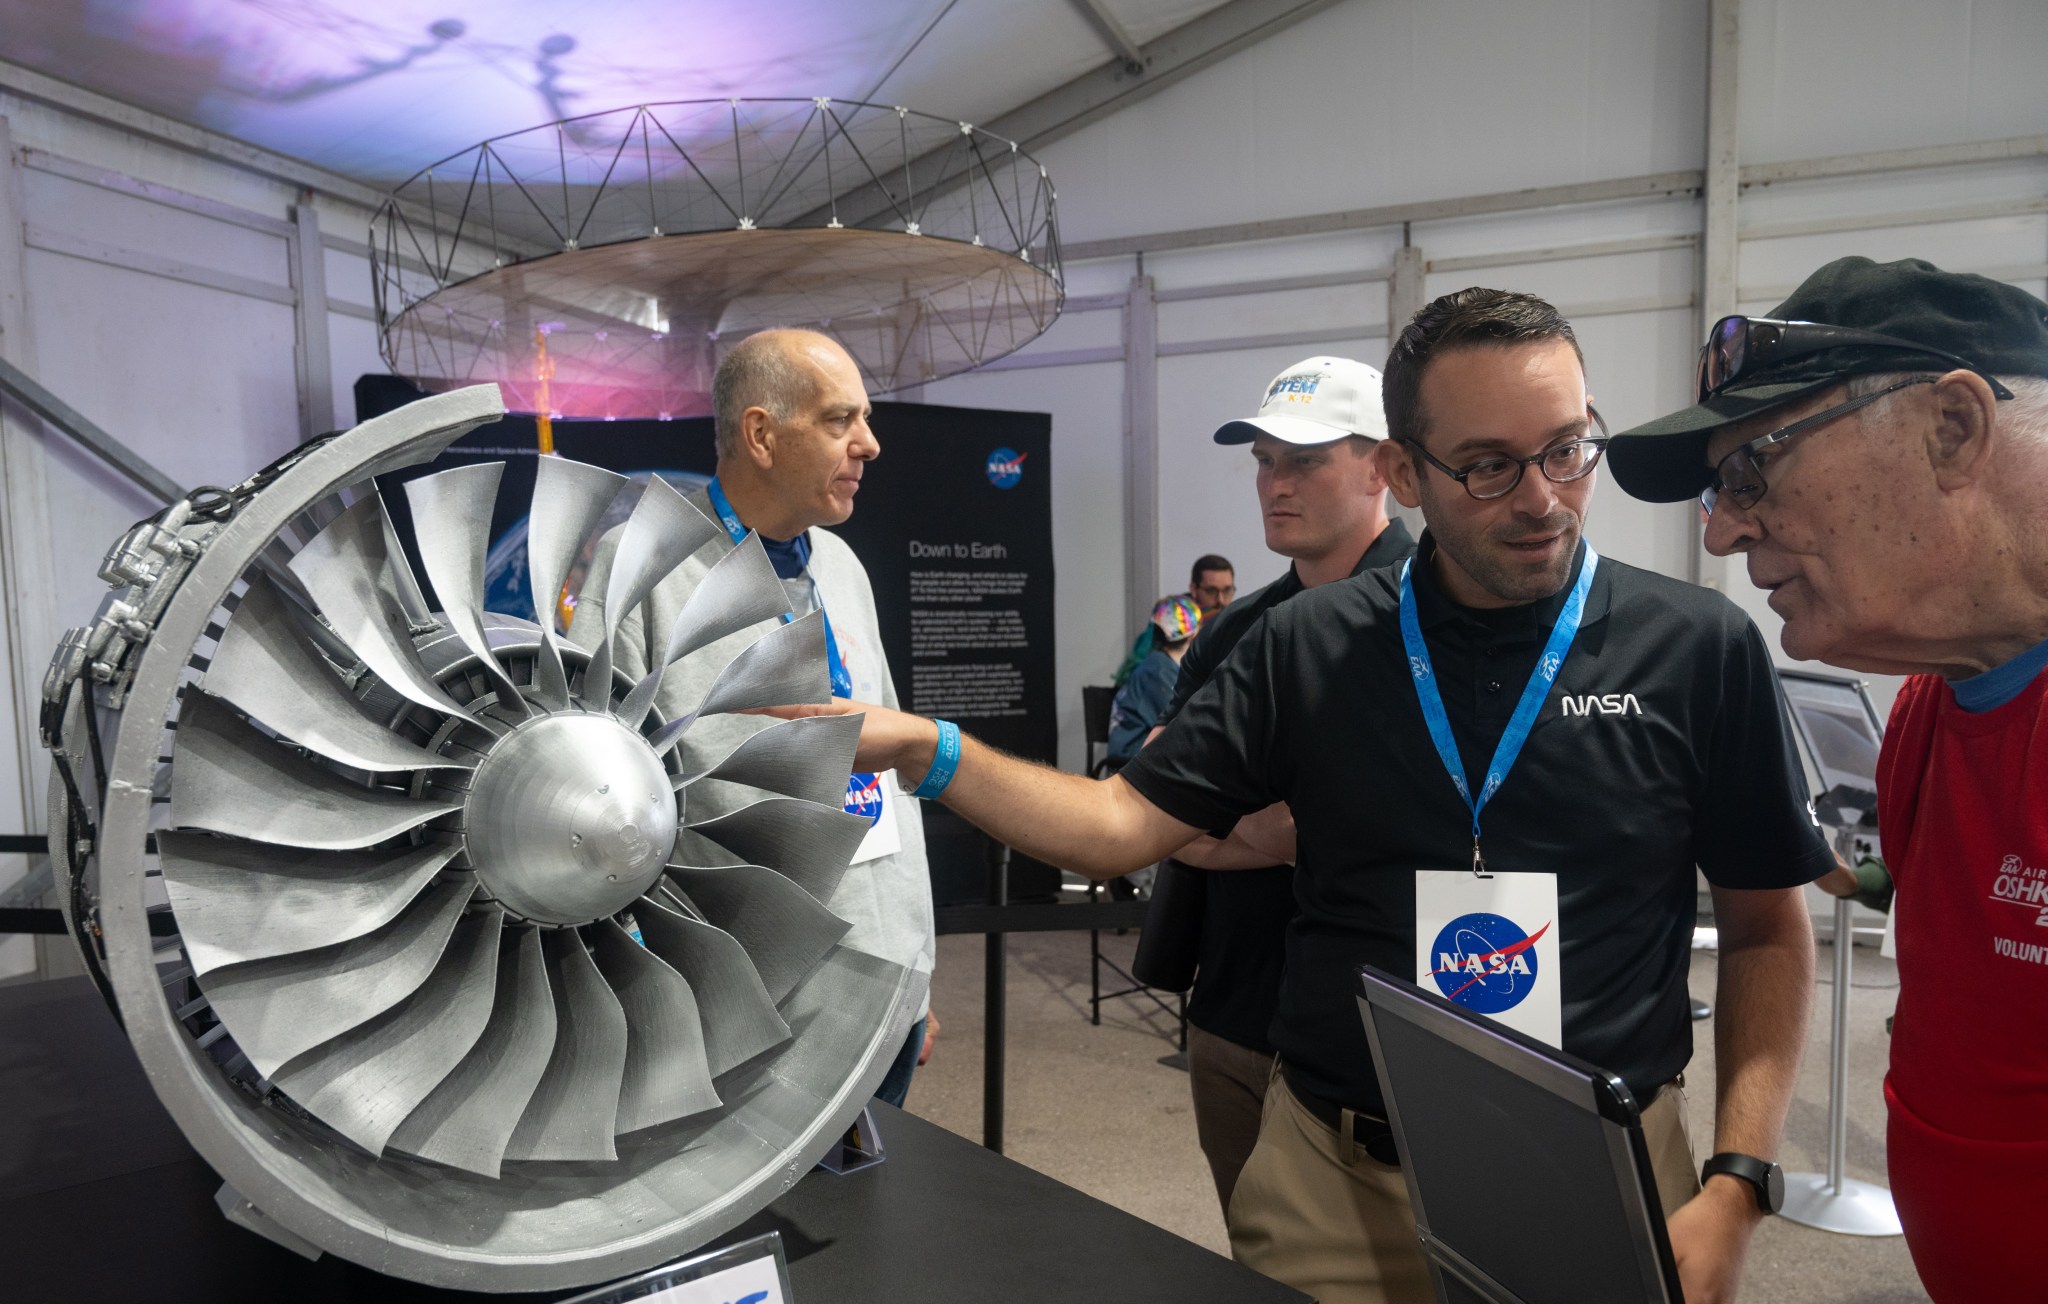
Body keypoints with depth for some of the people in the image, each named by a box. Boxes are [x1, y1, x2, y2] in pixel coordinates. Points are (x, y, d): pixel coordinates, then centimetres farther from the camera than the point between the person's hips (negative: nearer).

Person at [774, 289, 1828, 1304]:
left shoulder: (1699, 649, -6)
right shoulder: (1310, 648, -4)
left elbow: (1767, 930, 1)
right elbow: (1123, 824, -5)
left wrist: (1734, 1187, -7)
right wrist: (927, 750, -18)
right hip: (1331, 1182, 1)